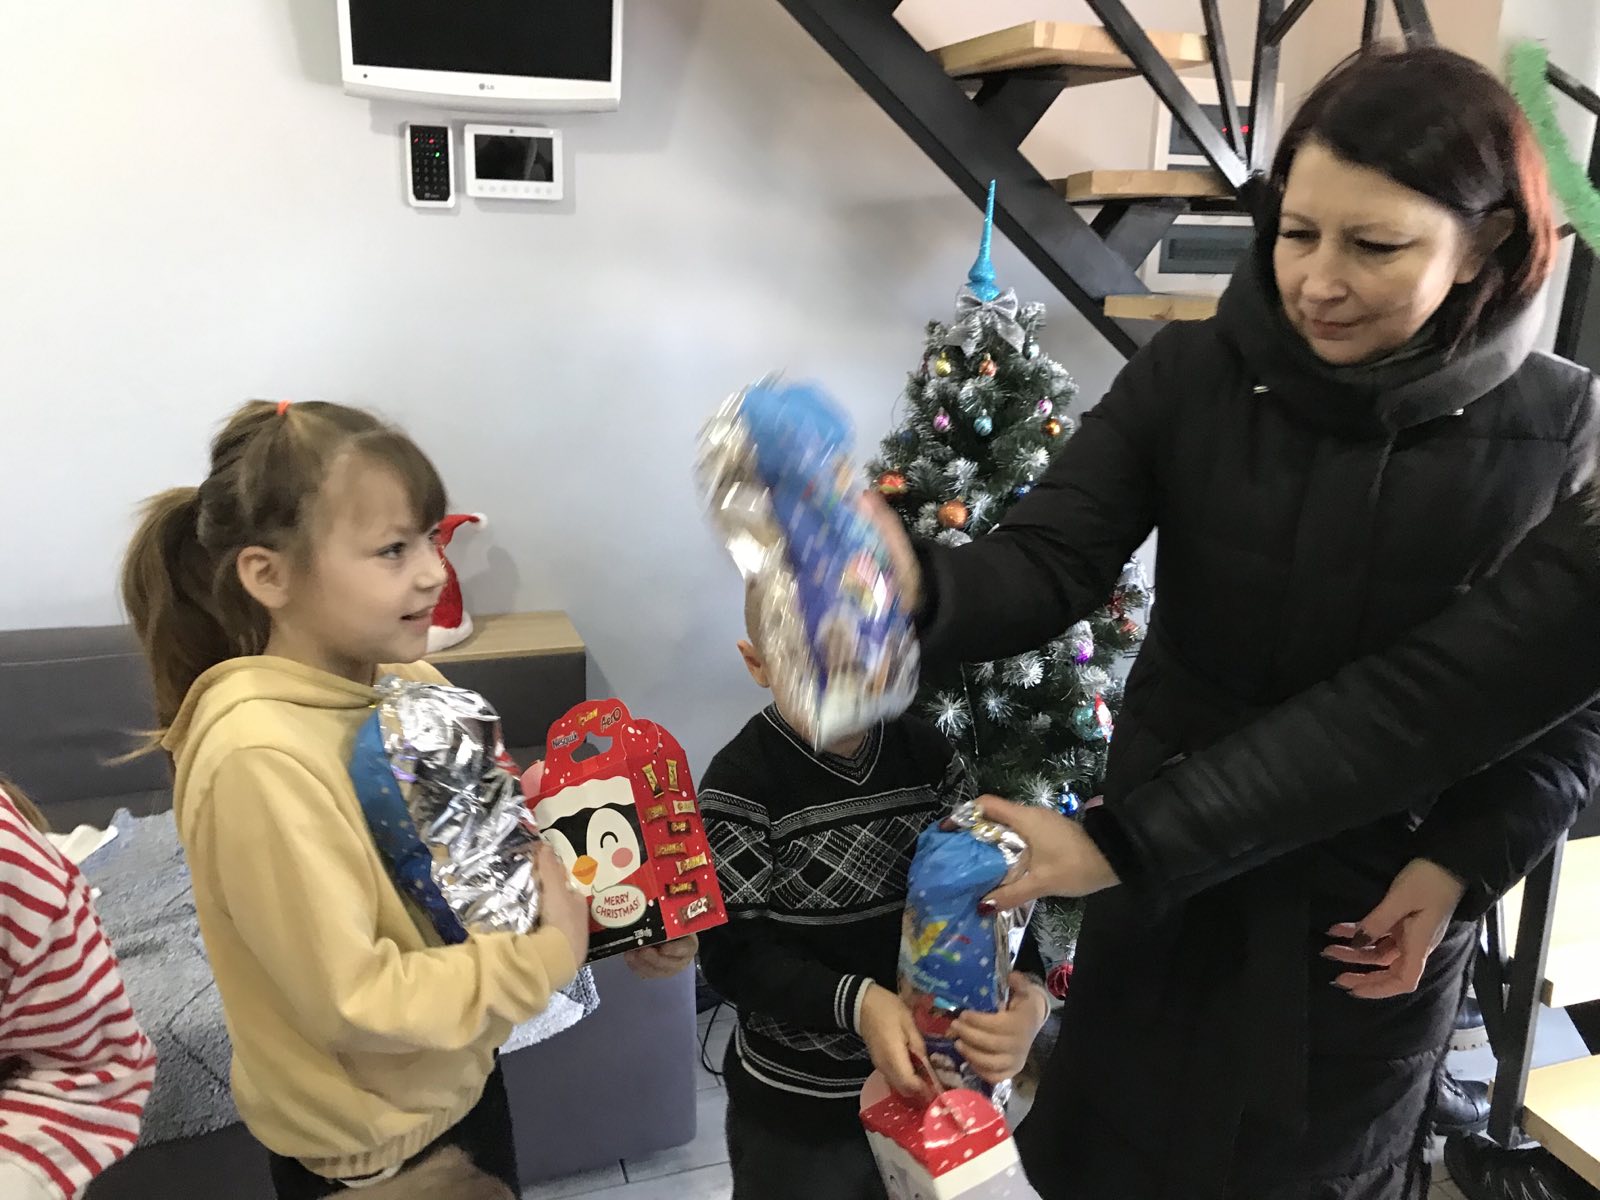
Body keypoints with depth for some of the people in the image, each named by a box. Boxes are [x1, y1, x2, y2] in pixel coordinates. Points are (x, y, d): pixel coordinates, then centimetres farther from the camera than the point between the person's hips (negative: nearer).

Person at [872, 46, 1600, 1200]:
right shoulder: (1189, 377, -13)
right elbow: (1047, 565, -21)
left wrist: (1464, 862, -15)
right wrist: (915, 588, -42)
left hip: (1384, 907, 0)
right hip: (1167, 868, 0)